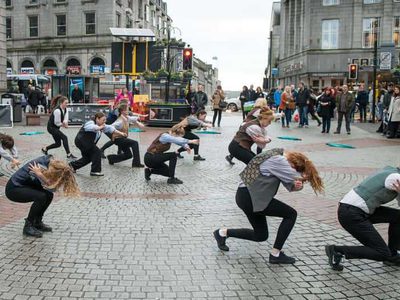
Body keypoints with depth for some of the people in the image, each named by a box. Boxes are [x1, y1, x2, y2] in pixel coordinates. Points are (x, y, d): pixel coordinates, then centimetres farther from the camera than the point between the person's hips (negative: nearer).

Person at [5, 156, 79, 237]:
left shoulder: (50, 162, -7)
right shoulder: (41, 166, -30)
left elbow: (52, 189, -12)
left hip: (24, 186, 8)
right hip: (13, 189, -8)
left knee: (49, 195, -5)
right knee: (41, 197, -26)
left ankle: (37, 222, 11)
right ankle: (28, 226, -10)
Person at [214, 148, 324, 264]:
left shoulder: (278, 155, 10)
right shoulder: (278, 160, -19)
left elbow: (290, 184, 8)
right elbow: (296, 177, -16)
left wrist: (296, 185, -13)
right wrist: (305, 176, 4)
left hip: (245, 197, 10)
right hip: (249, 197, -10)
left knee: (261, 236, 19)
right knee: (291, 214, -5)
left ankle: (223, 232, 23)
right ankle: (276, 254, 0)